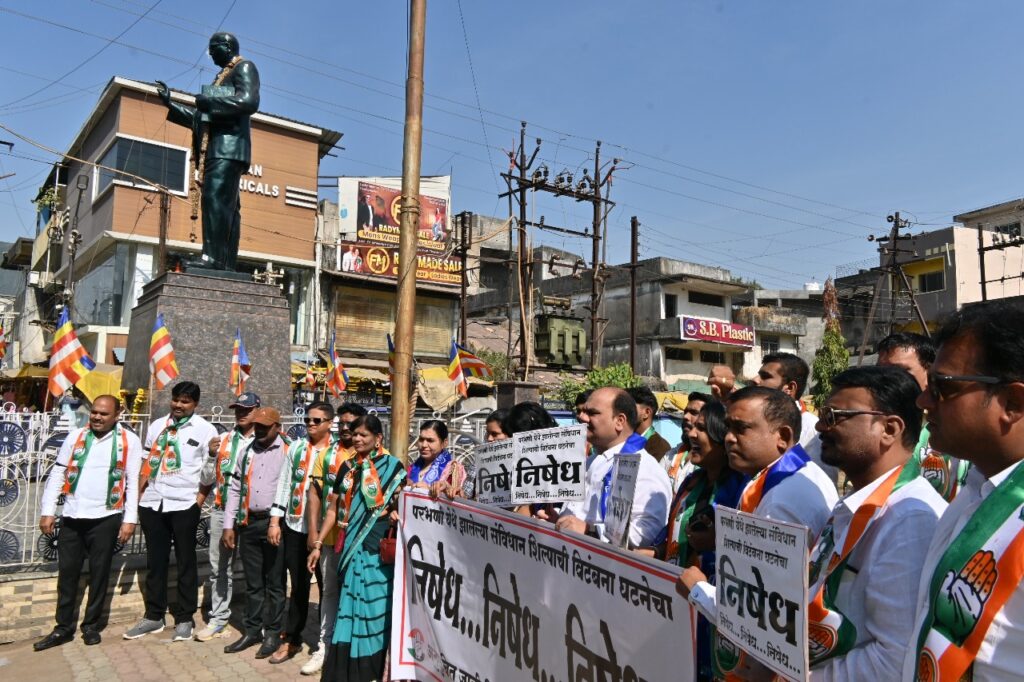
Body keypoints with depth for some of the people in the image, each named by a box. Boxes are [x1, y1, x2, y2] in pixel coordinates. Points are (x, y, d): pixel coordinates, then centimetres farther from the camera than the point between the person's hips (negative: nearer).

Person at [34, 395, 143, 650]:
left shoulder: (129, 440, -3)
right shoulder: (76, 436, 6)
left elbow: (134, 482, -4)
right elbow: (57, 474, 7)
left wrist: (130, 519, -8)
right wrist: (47, 511, 2)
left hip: (105, 518, -3)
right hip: (72, 517, 3)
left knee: (99, 573, 8)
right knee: (67, 572, 10)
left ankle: (92, 626, 22)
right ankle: (63, 628, 23)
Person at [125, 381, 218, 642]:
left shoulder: (205, 430, -3)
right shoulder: (157, 425, 11)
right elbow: (146, 464, 14)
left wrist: (198, 502, -10)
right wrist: (138, 497, 8)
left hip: (184, 505, -4)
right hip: (152, 503, 4)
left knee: (185, 563, 5)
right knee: (155, 562, 13)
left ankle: (185, 619, 15)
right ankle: (153, 616, 24)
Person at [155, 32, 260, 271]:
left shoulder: (244, 68, 8)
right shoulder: (223, 77, 33)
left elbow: (249, 101, -13)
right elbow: (200, 119, 31)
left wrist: (209, 101, -9)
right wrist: (170, 104, 25)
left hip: (228, 146, -9)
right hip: (216, 149, 9)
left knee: (216, 199, -21)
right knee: (226, 207, 1)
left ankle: (213, 259, -29)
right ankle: (226, 265, -4)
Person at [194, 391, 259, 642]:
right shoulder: (223, 439, 7)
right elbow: (206, 479, 9)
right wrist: (212, 456, -6)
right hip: (221, 510, 4)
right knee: (219, 567, 11)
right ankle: (218, 618, 22)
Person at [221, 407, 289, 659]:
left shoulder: (288, 452, -5)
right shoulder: (247, 452, 11)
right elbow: (235, 489, 12)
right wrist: (229, 525, 8)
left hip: (274, 523, -5)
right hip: (248, 523, 5)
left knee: (274, 582, 6)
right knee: (252, 582, 14)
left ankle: (273, 633, 17)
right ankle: (252, 630, 25)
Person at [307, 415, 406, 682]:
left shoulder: (392, 466, -4)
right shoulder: (348, 467, 9)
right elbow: (333, 509, 13)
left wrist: (397, 514, -22)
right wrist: (318, 543, 11)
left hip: (380, 547, -4)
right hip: (352, 545, 4)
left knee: (375, 605, 2)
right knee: (350, 603, 10)